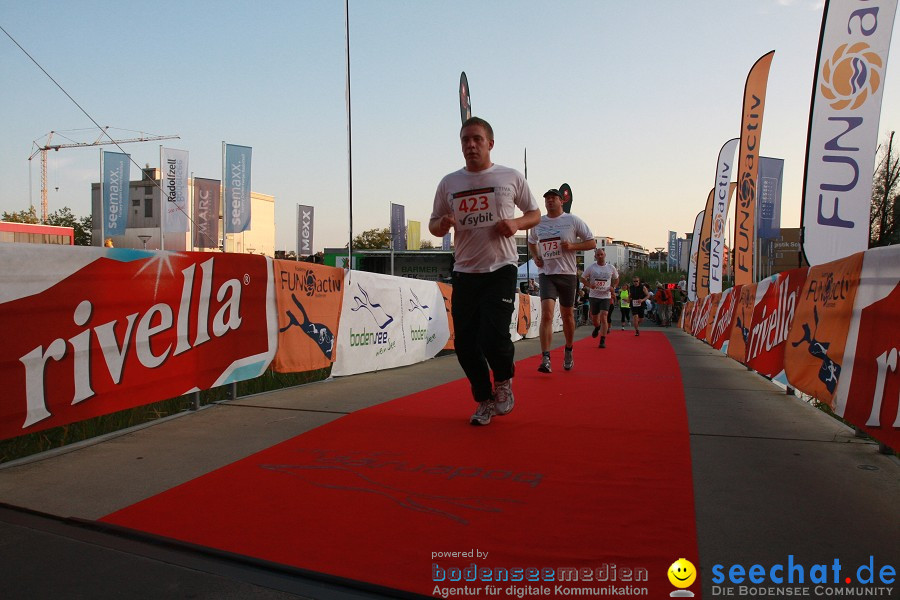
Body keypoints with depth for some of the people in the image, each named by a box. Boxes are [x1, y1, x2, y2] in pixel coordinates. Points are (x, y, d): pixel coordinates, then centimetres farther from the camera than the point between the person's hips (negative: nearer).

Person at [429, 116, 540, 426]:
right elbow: (434, 225, 14)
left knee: (493, 336, -16)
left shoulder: (511, 177, 3)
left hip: (501, 269, -3)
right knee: (465, 343, 2)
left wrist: (515, 223, -10)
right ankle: (485, 400, 23)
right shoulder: (448, 183, 8)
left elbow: (535, 214, 11)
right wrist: (443, 224, -10)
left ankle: (504, 381, 18)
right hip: (464, 271, 3)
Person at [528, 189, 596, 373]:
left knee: (567, 315, 11)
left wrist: (572, 246, -14)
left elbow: (592, 242, 3)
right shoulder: (538, 222, 9)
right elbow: (531, 242, 28)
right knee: (546, 313, -16)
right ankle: (545, 359, -18)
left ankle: (568, 352, 32)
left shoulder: (573, 220, 0)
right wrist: (536, 257, 9)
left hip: (567, 274, -1)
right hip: (546, 273, 1)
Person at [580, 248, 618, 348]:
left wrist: (613, 287, -3)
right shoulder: (591, 268, -2)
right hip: (594, 296, 1)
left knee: (604, 317, -15)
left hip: (606, 296, -1)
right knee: (594, 318, 11)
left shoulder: (611, 268, 1)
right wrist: (589, 285, -12)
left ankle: (603, 341, -9)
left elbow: (616, 279, 17)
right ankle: (597, 328, 49)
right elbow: (583, 278, 6)